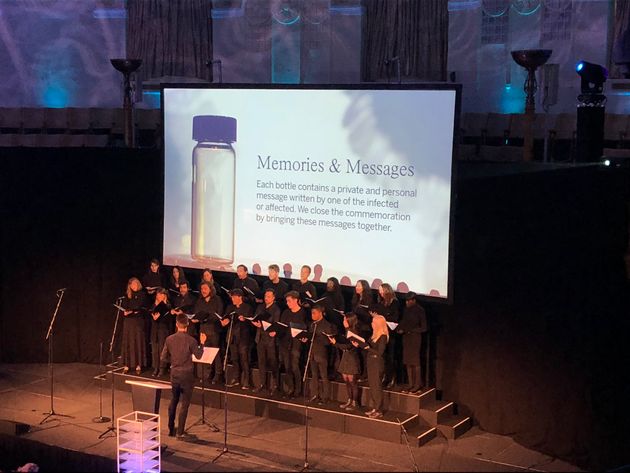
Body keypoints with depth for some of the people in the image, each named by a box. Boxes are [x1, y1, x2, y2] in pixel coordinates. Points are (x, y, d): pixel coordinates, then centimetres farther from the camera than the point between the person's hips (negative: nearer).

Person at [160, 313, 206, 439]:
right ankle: (180, 433, 2)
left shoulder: (169, 339, -4)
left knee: (173, 401, 19)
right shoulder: (190, 340, -15)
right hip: (186, 374, -4)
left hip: (174, 374, 4)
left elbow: (163, 358, 1)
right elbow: (199, 356, -4)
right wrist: (202, 343, 7)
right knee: (184, 404, 2)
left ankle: (171, 429, 27)